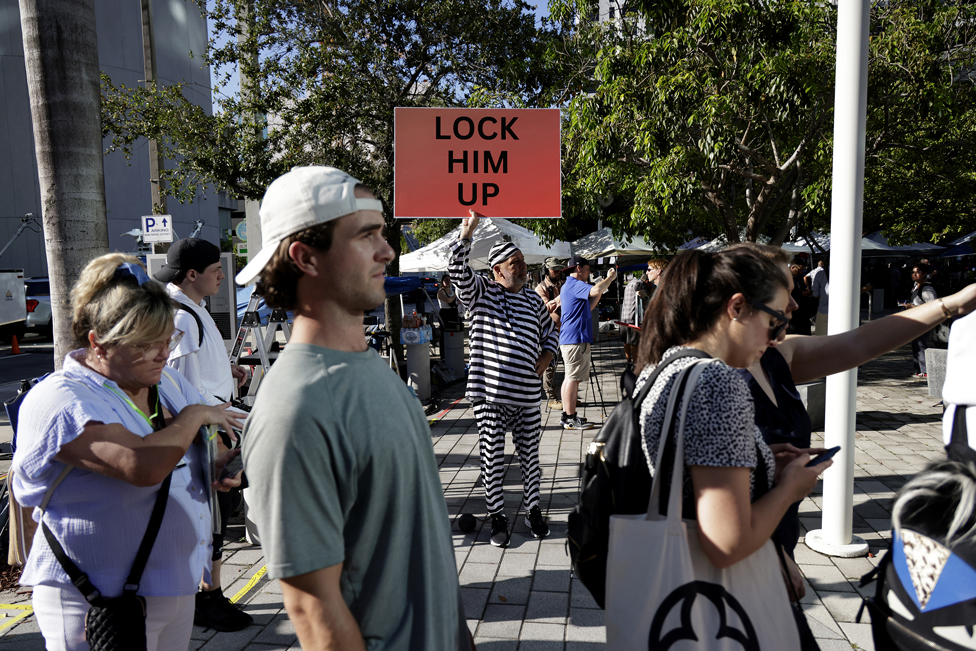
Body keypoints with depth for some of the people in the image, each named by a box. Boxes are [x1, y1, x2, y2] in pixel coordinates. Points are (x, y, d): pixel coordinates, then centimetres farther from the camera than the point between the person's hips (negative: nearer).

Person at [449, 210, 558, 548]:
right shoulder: (481, 293, 0)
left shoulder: (533, 300, 11)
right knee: (492, 459, 6)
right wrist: (467, 232, -26)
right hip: (489, 394, -3)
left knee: (529, 456, 12)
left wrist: (544, 360, 8)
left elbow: (550, 333, 25)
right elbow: (458, 269, -17)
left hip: (527, 396, 3)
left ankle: (533, 511, 31)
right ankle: (497, 517, 22)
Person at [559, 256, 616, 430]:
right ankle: (570, 419, -6)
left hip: (570, 339, 11)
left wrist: (601, 291, 16)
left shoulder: (569, 285, 22)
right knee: (573, 378, -8)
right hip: (576, 339, -11)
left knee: (570, 377, 13)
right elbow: (595, 290, -31)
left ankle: (566, 415, 18)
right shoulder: (574, 284, -12)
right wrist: (610, 278, -14)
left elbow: (588, 308, 25)